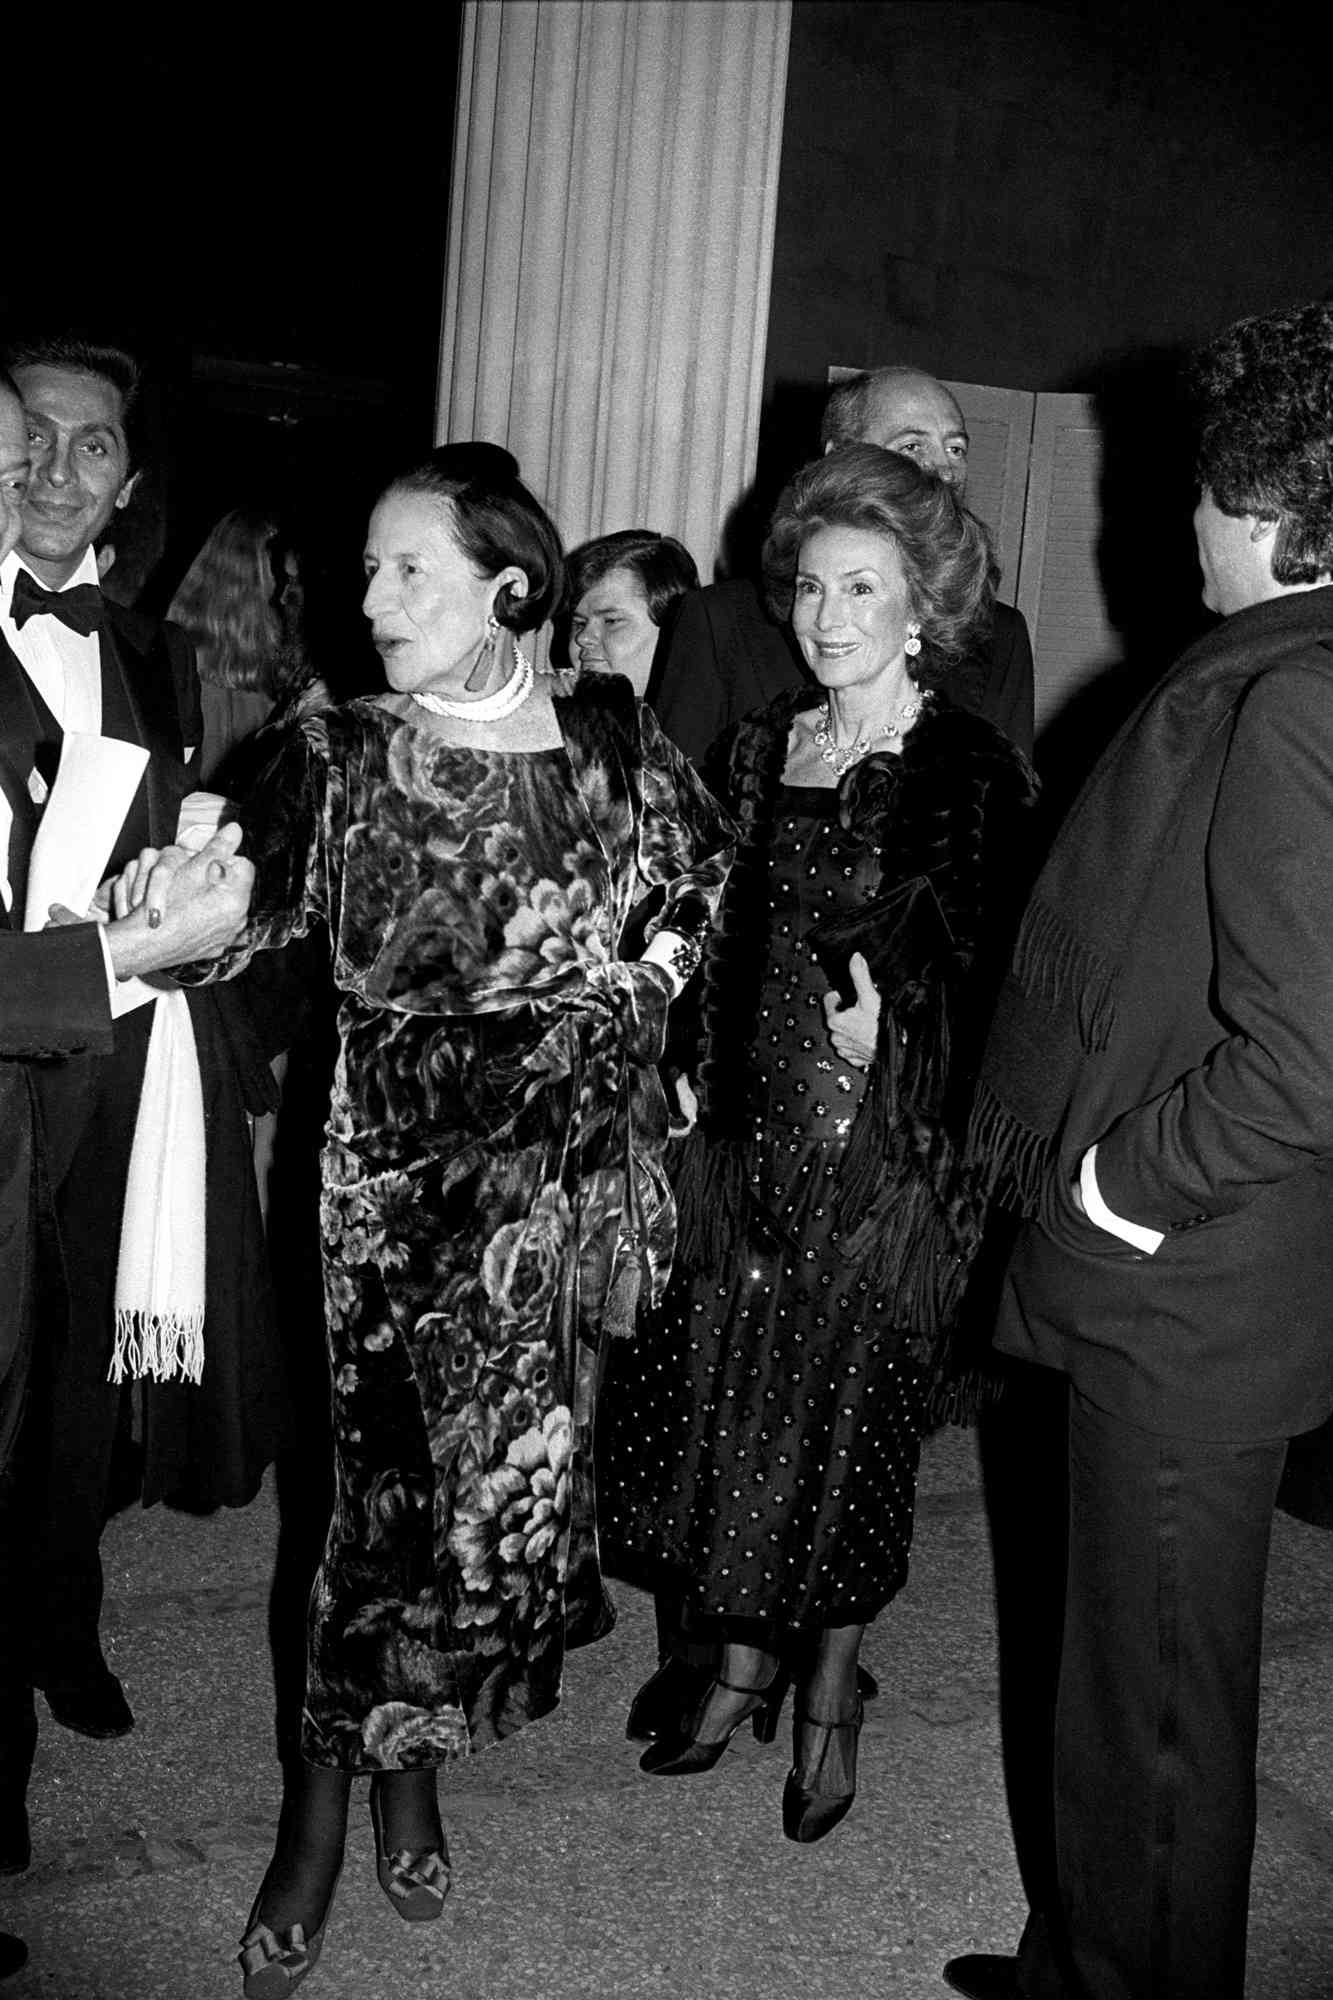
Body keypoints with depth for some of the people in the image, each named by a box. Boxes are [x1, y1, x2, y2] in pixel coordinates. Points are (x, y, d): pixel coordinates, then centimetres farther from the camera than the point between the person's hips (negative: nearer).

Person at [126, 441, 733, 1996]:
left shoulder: (608, 738, -1)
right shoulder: (340, 756, -6)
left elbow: (705, 863, 16)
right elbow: (248, 915, -8)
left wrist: (649, 979, 6)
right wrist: (173, 898, -26)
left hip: (568, 1159, 2)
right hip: (396, 1166, -2)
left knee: (516, 1456, 10)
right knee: (391, 1464, 0)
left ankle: (406, 1752, 32)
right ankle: (327, 1800, 19)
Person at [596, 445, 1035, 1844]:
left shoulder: (973, 771, -8)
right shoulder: (764, 746, 9)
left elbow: (973, 975, -12)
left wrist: (881, 1022, -28)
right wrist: (693, 1075, 6)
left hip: (886, 1142, -5)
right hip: (746, 1121, 5)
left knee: (848, 1409, 5)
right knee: (727, 1391, 10)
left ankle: (831, 1689, 26)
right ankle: (743, 1657, 30)